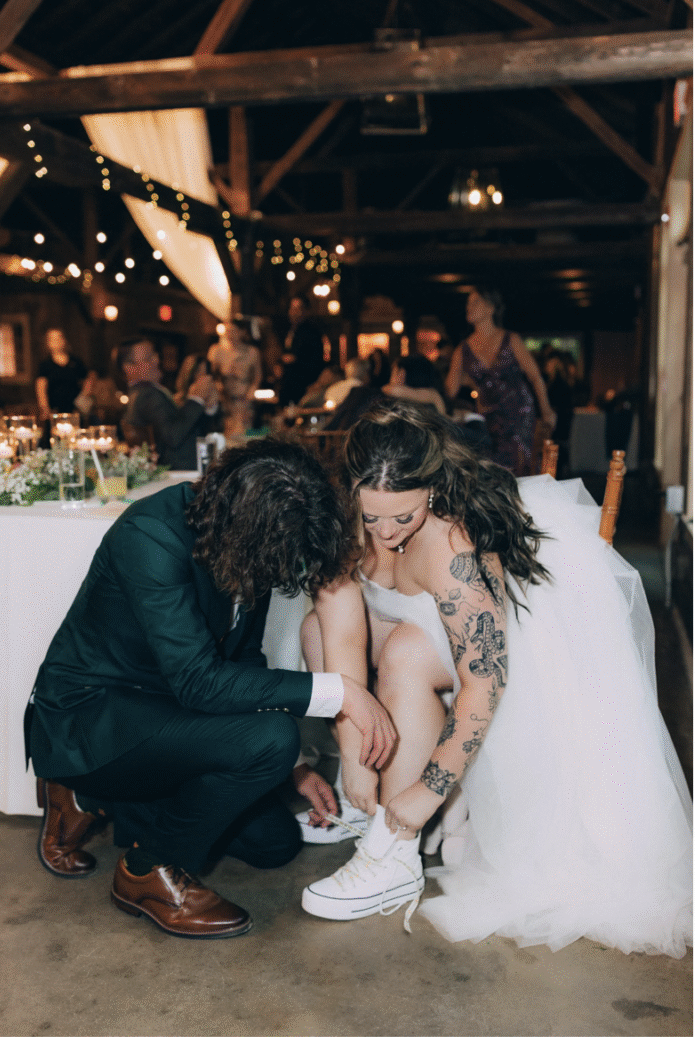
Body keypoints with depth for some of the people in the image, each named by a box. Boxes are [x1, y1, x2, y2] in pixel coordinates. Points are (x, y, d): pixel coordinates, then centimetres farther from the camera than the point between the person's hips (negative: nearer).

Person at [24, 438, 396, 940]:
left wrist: (291, 767, 9)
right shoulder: (151, 536, -29)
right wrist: (340, 692, -32)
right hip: (85, 716, -8)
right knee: (269, 736, -28)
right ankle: (150, 870, -4)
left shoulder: (248, 545, -4)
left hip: (153, 707, 8)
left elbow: (243, 663, 10)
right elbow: (199, 681, -34)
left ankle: (95, 798, 17)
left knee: (275, 840, 9)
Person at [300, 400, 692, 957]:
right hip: (434, 624, 7)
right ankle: (365, 803, 0)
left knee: (407, 653, -33)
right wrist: (354, 759, -26)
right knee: (316, 628, -12)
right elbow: (342, 635, -24)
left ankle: (395, 861, -22)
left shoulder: (451, 549, -38)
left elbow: (485, 682, -35)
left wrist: (429, 790, -29)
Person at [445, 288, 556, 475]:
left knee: (517, 471, -12)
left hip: (519, 413, -2)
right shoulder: (463, 350, 4)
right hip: (489, 418, 2)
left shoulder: (510, 341, 0)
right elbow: (450, 390, 5)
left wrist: (546, 411, 8)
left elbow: (535, 376, 6)